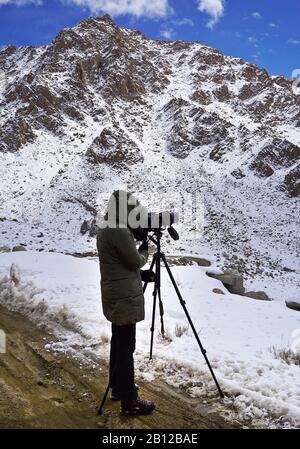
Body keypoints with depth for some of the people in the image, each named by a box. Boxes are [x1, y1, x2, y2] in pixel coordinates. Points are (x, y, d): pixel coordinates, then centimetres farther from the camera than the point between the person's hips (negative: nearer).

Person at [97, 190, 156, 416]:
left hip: (117, 296, 10)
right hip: (125, 298, -10)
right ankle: (129, 402, 4)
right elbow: (137, 262, -14)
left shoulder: (106, 229, 10)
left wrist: (135, 238, 9)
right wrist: (145, 249, 5)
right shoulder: (119, 232, -20)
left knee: (118, 343, 19)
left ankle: (118, 387, 33)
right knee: (126, 347, -4)